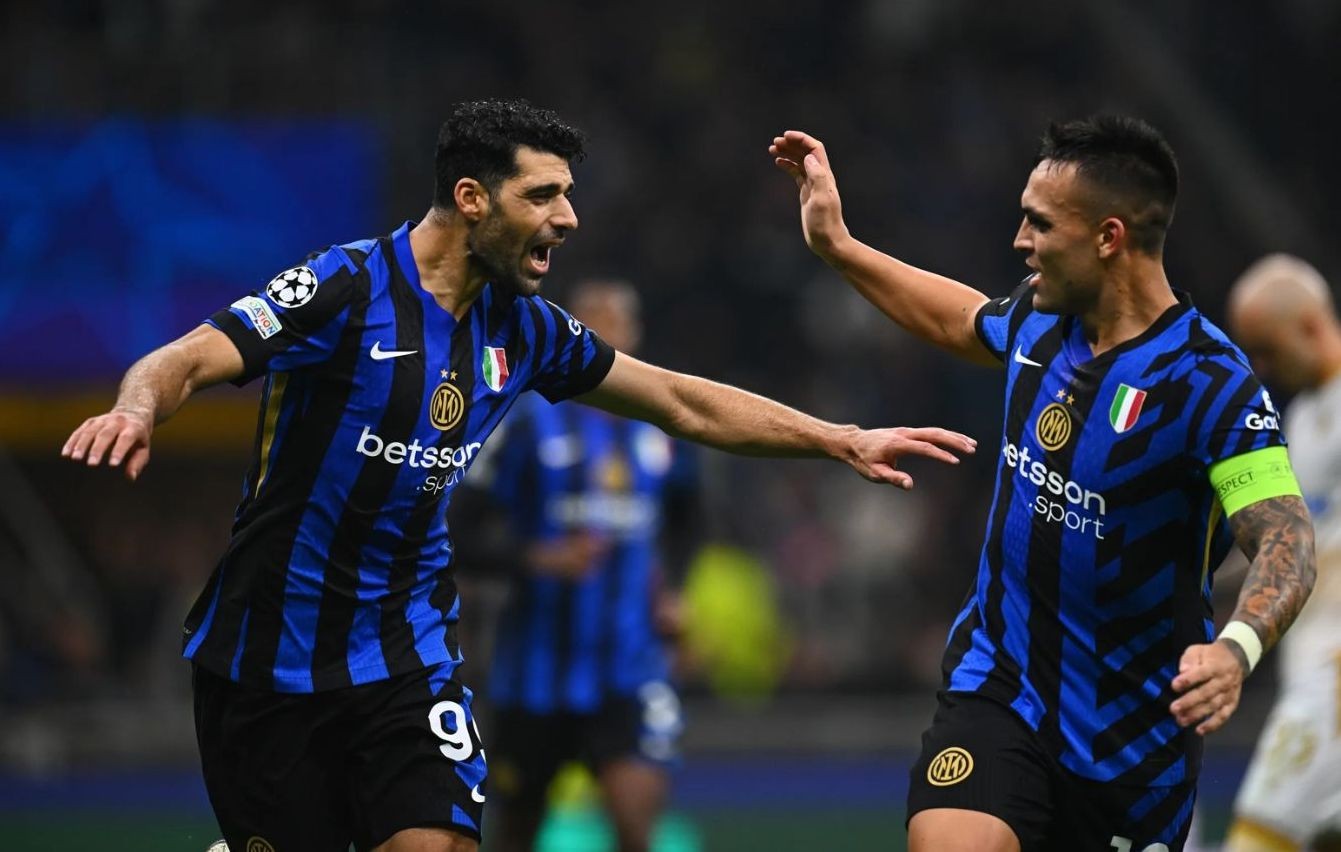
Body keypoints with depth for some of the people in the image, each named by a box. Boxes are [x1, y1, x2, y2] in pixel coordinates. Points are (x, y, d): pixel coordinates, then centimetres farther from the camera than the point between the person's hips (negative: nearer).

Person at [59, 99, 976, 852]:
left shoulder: (522, 328, 3)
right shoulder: (350, 287, -15)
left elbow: (685, 403, 14)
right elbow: (188, 359, -24)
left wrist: (846, 440, 13)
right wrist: (136, 410, -47)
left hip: (406, 649, 4)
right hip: (270, 648, -4)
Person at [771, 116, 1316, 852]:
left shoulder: (1207, 379, -20)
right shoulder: (1039, 319, 0)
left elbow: (1286, 539, -27)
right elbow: (963, 322, 25)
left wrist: (1236, 649, -46)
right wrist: (836, 245, 24)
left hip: (1132, 729, -4)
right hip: (997, 682, 4)